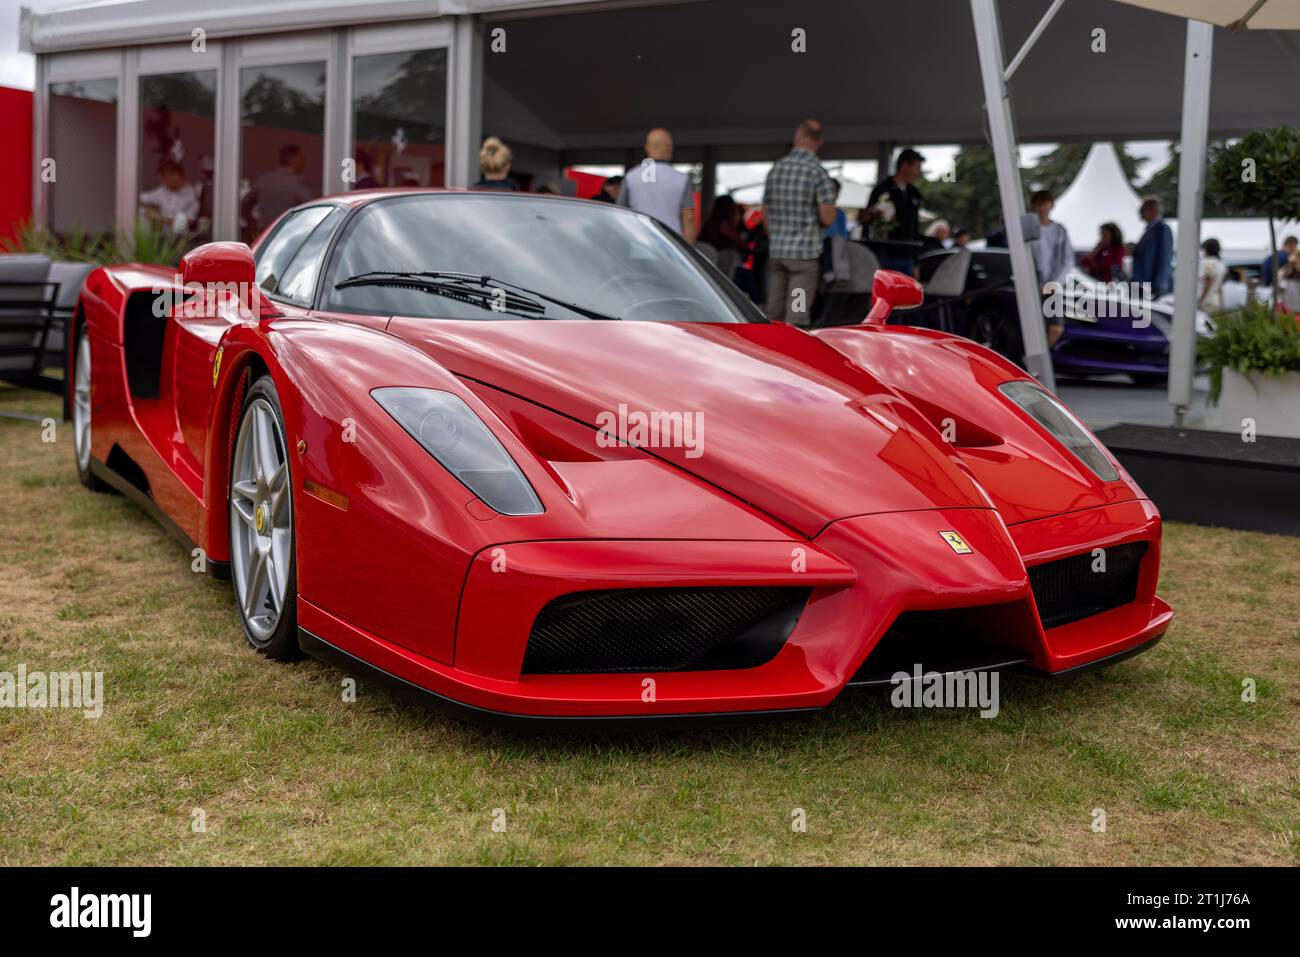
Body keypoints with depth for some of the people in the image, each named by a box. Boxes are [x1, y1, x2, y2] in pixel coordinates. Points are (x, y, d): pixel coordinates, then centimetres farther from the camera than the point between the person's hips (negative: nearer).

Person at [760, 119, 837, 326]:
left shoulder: (775, 169, 7)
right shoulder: (818, 172, -9)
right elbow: (827, 217, -13)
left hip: (776, 252, 5)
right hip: (805, 253, -5)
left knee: (773, 313, 11)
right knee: (797, 315, -3)